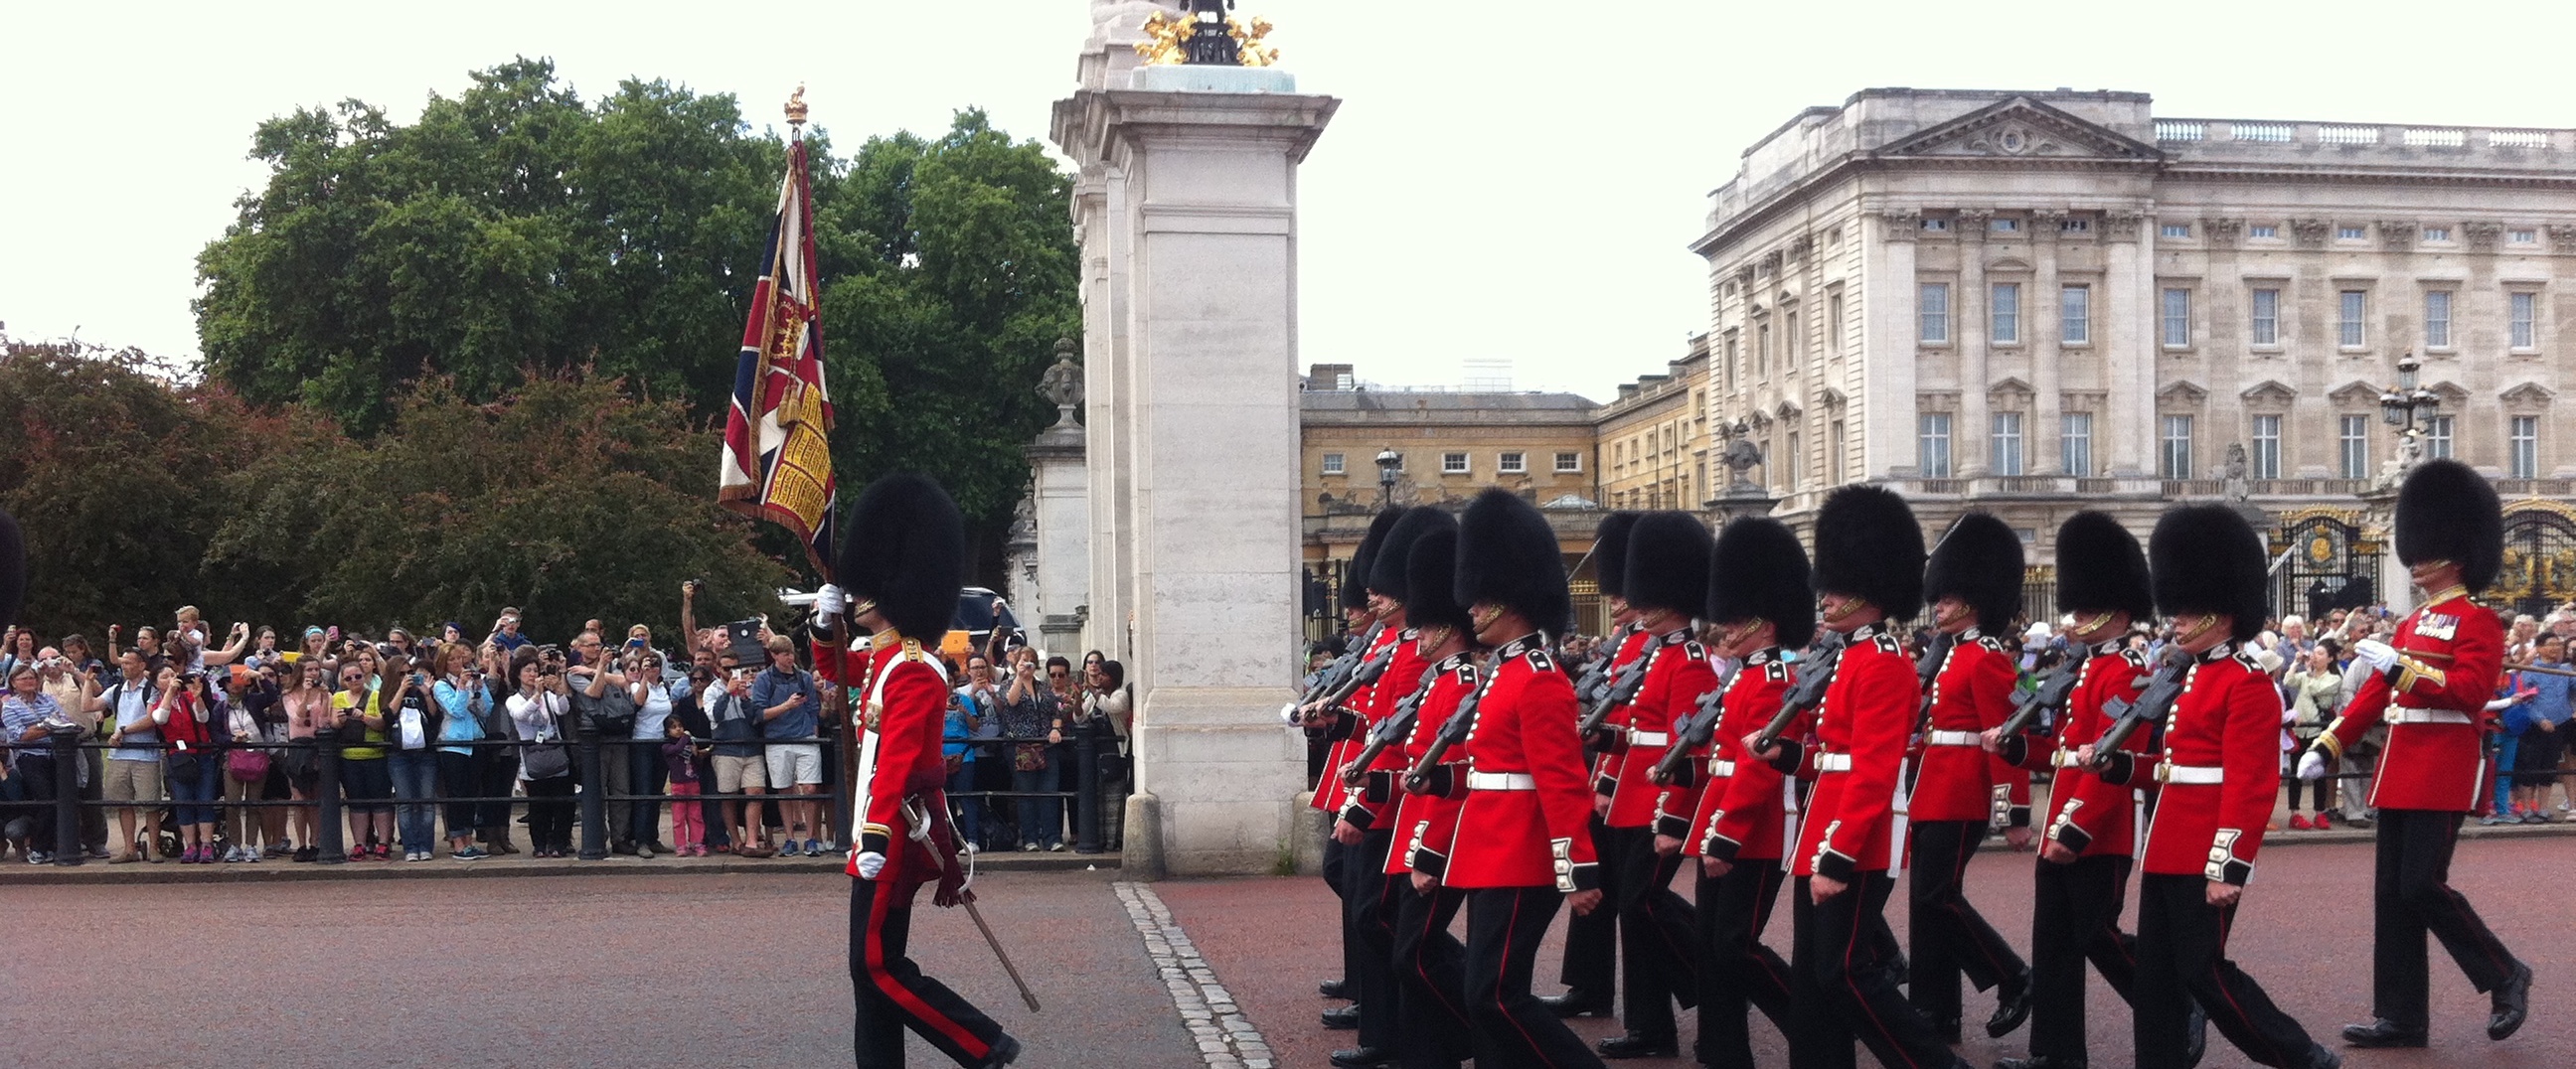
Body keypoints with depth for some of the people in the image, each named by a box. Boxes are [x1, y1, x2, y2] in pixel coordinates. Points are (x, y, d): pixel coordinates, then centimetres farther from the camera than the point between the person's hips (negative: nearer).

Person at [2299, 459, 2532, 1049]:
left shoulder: (2478, 623, -6)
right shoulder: (2412, 624, 18)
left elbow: (2468, 692, -19)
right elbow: (2375, 693, 17)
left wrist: (2399, 666, -25)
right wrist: (2327, 746, 11)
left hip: (2443, 772, -8)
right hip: (2401, 772, 8)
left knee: (2422, 886, -10)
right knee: (2392, 892, 6)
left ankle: (2506, 976, 10)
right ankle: (2402, 1017, 10)